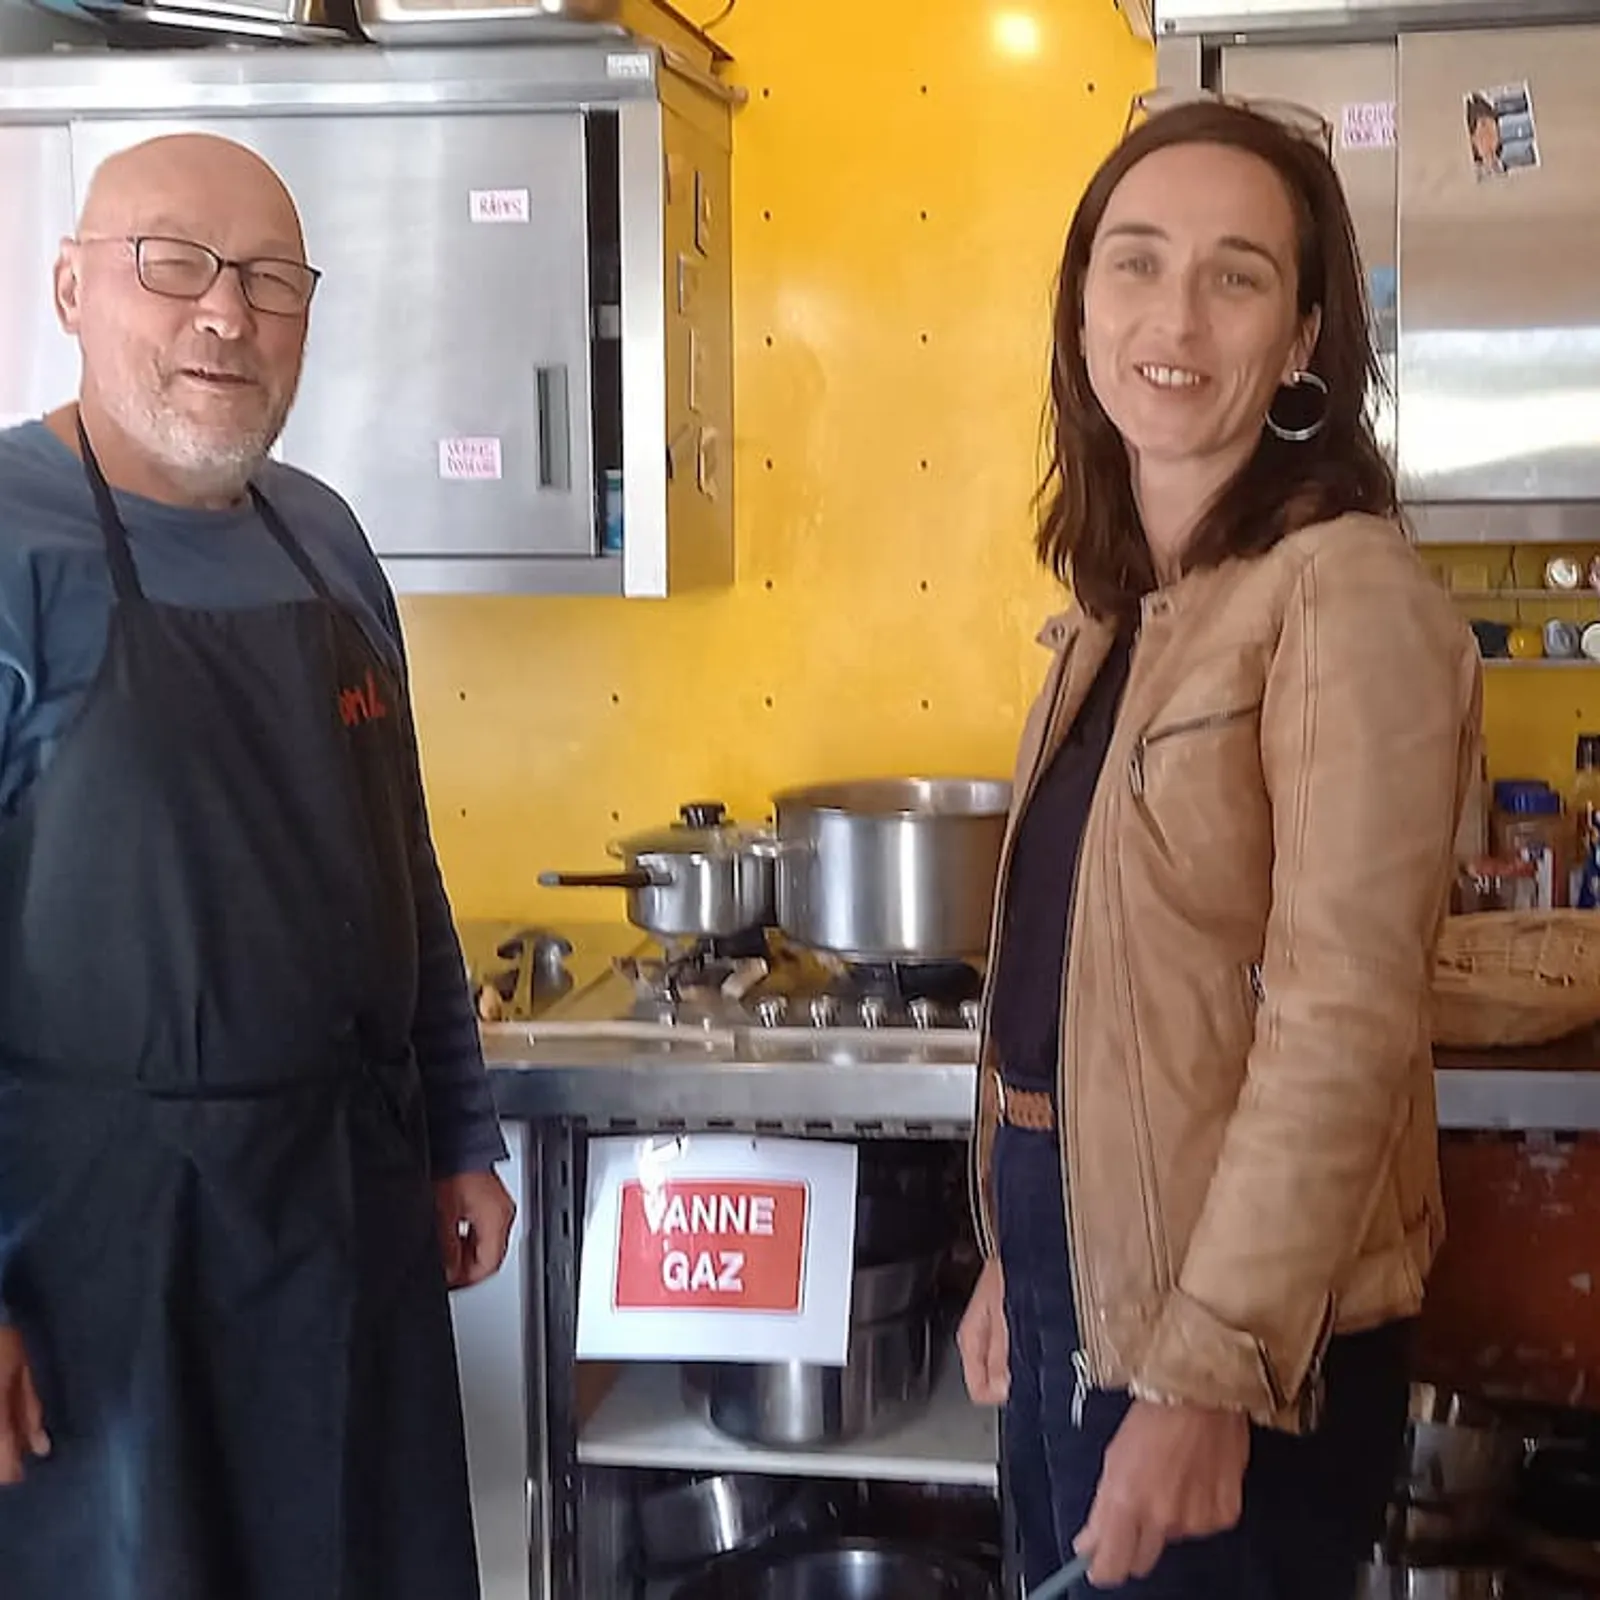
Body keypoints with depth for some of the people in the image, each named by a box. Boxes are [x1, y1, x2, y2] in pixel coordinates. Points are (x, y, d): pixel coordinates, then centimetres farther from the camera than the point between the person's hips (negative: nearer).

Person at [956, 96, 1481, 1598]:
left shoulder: (1346, 594, -16)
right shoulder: (1122, 601, 8)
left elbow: (1343, 1023, -21)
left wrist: (1206, 1373, -22)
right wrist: (1012, 1255, 13)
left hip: (1235, 1313, -7)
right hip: (1073, 1262, 8)